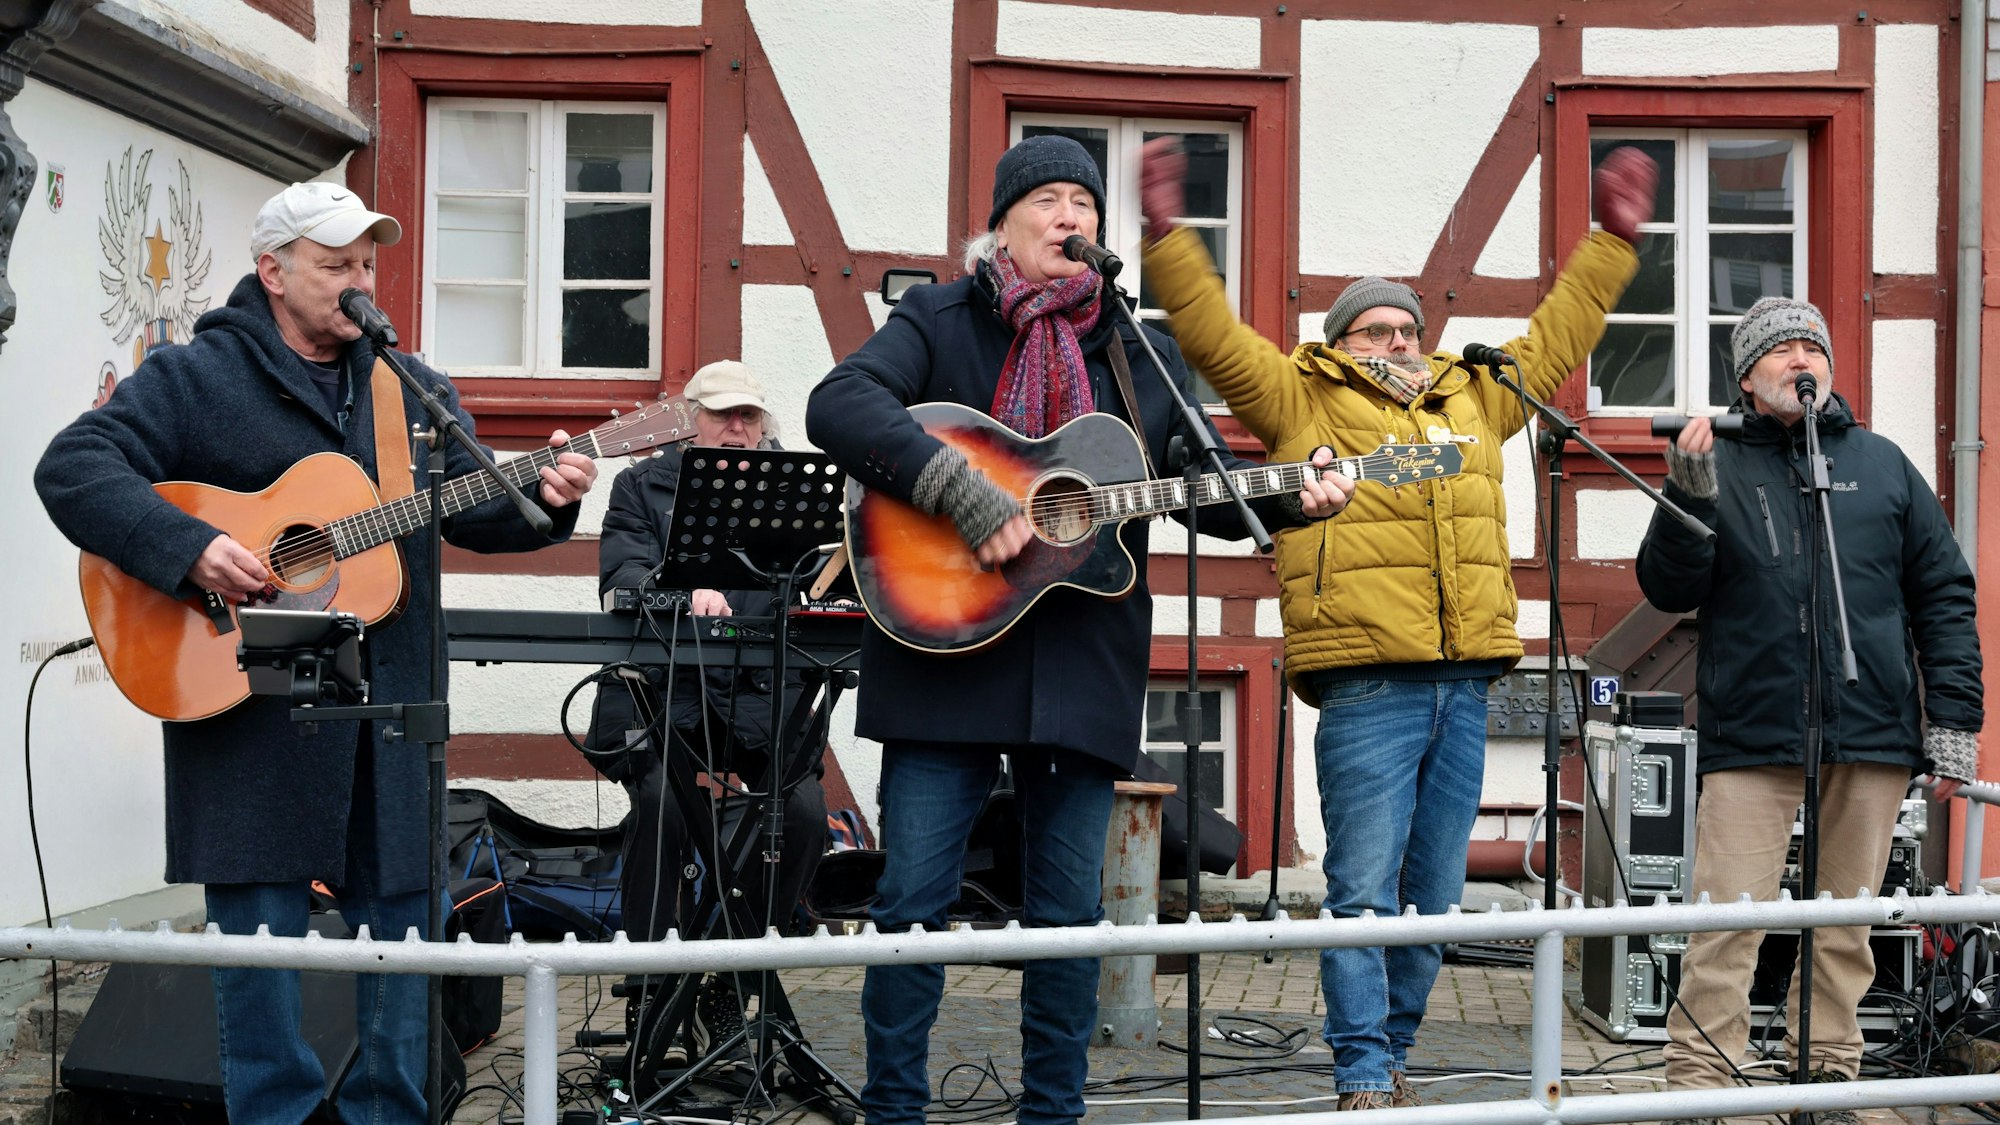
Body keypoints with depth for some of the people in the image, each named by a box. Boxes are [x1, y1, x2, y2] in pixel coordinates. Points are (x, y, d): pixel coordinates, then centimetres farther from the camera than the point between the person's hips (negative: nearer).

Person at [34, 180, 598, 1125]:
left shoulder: (414, 389, 15)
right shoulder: (195, 378, -1)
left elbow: (471, 509, 9)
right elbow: (73, 465, -10)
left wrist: (539, 500, -13)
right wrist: (188, 548, -22)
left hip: (389, 709, 5)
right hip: (249, 705, -4)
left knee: (405, 910, 9)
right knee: (261, 926, 1)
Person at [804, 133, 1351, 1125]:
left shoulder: (1143, 353, 15)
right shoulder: (937, 319, 4)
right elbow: (838, 404, -13)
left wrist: (1291, 498, -2)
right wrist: (965, 494, -22)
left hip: (1083, 662, 3)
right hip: (945, 644, -3)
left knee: (1069, 909, 7)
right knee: (913, 894, 0)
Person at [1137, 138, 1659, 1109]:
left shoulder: (1473, 400, 21)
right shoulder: (1302, 401, 7)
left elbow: (1556, 338, 31)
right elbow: (1212, 335, 1)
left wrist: (1614, 242, 34)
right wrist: (1168, 234, -8)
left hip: (1464, 687, 6)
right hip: (1366, 685, -5)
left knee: (1433, 896, 11)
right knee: (1364, 892, -6)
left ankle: (1392, 1052, 24)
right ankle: (1363, 1078, 0)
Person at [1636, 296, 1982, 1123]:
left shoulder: (1881, 463, 12)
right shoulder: (1719, 468, 8)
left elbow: (1944, 593, 11)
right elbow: (1668, 590, 0)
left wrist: (1953, 716, 4)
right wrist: (1688, 498, -15)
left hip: (1873, 735, 2)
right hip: (1752, 735, -2)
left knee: (1847, 924, 9)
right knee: (1728, 920, -6)